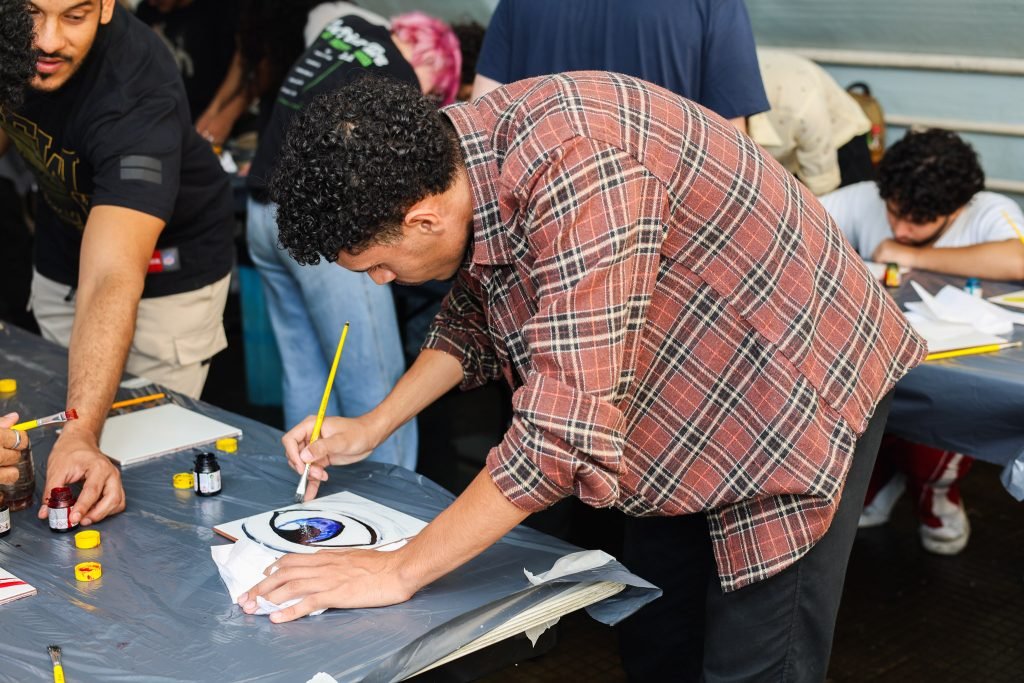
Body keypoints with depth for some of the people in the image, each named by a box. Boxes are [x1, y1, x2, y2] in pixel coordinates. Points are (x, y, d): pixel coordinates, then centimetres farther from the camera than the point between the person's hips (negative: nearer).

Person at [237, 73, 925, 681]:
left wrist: (399, 570, -29)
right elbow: (478, 314, 11)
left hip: (801, 388, -8)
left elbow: (569, 439, -38)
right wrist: (372, 427, 4)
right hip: (679, 402, 8)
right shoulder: (466, 151, -9)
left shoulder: (573, 174, -37)